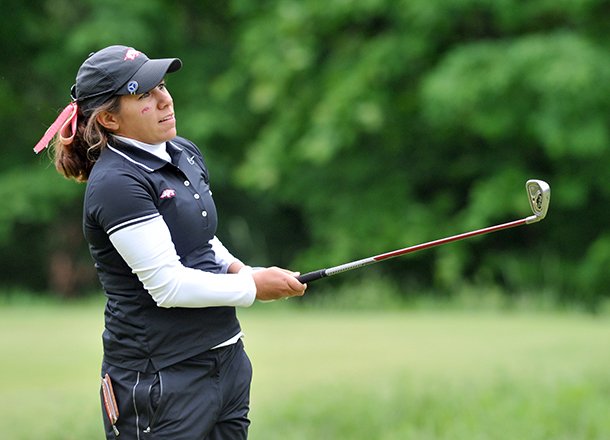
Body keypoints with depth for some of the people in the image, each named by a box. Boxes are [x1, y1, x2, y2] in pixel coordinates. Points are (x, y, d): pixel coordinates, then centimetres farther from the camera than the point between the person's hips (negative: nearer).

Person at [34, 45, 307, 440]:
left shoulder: (186, 154, 10)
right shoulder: (117, 183, -17)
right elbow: (168, 285, -20)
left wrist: (238, 269, 4)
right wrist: (252, 288, -9)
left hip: (227, 358, 8)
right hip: (162, 378, -8)